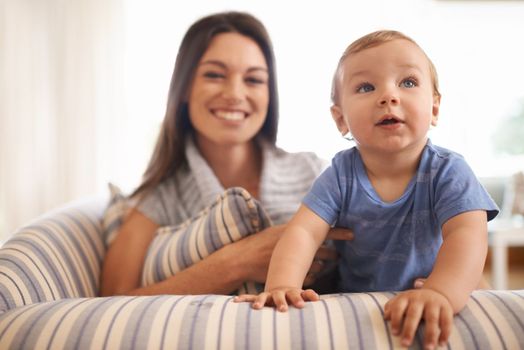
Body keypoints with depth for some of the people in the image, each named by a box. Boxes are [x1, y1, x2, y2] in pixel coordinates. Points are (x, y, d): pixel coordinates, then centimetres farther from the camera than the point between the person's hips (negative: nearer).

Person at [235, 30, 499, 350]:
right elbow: (304, 231, -15)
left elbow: (467, 236, -27)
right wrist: (282, 285, -34)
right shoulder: (341, 175, -7)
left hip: (426, 318, 1)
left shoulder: (448, 172, -13)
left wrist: (439, 293, -46)